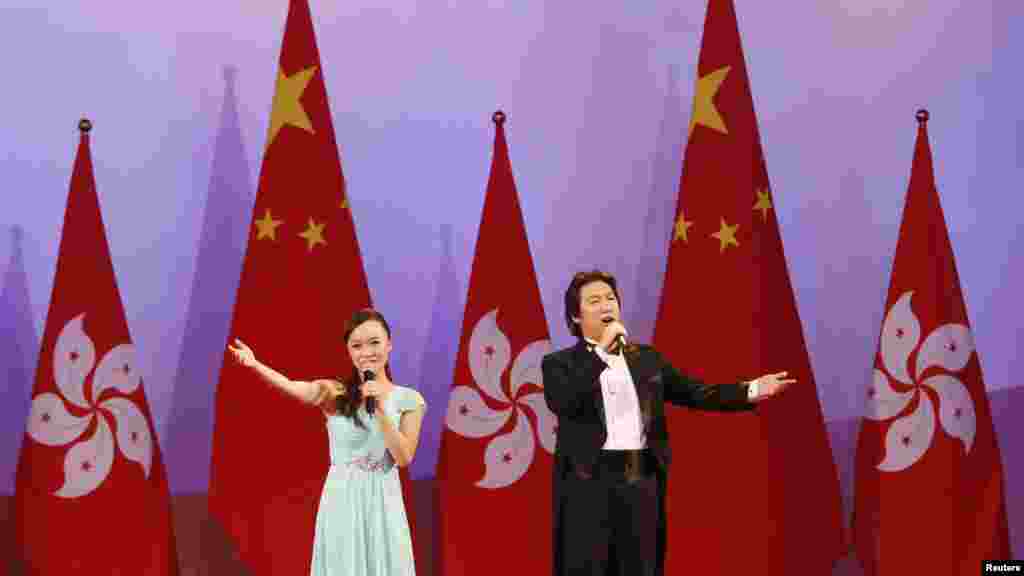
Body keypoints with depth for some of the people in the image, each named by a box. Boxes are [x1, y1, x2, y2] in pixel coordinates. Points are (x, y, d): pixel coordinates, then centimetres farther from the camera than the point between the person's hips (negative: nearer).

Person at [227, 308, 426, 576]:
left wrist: (381, 410, -16)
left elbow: (403, 458, -6)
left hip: (383, 506, 1)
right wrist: (255, 364, -40)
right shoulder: (336, 393, -2)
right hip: (341, 503, -1)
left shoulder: (408, 400, 2)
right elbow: (292, 387, -21)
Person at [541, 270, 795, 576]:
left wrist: (751, 390, -1)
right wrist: (601, 351, -15)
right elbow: (562, 403, -17)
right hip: (588, 483, -4)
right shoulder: (559, 363, 3)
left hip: (641, 482, 4)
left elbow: (696, 393, 12)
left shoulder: (646, 358, 15)